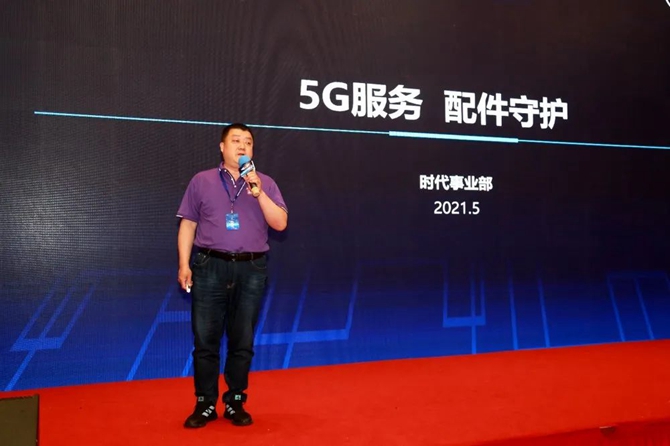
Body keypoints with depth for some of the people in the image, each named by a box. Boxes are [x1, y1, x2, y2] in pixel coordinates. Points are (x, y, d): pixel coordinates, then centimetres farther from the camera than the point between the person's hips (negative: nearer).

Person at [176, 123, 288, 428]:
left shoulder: (265, 183, 7)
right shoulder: (201, 181, 7)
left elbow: (280, 223, -3)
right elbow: (187, 225, 7)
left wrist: (257, 190, -12)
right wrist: (184, 264, -1)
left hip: (251, 269, 1)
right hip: (210, 266, -1)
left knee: (242, 341, 6)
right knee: (205, 339, 1)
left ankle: (235, 403, 19)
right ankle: (205, 404, 14)